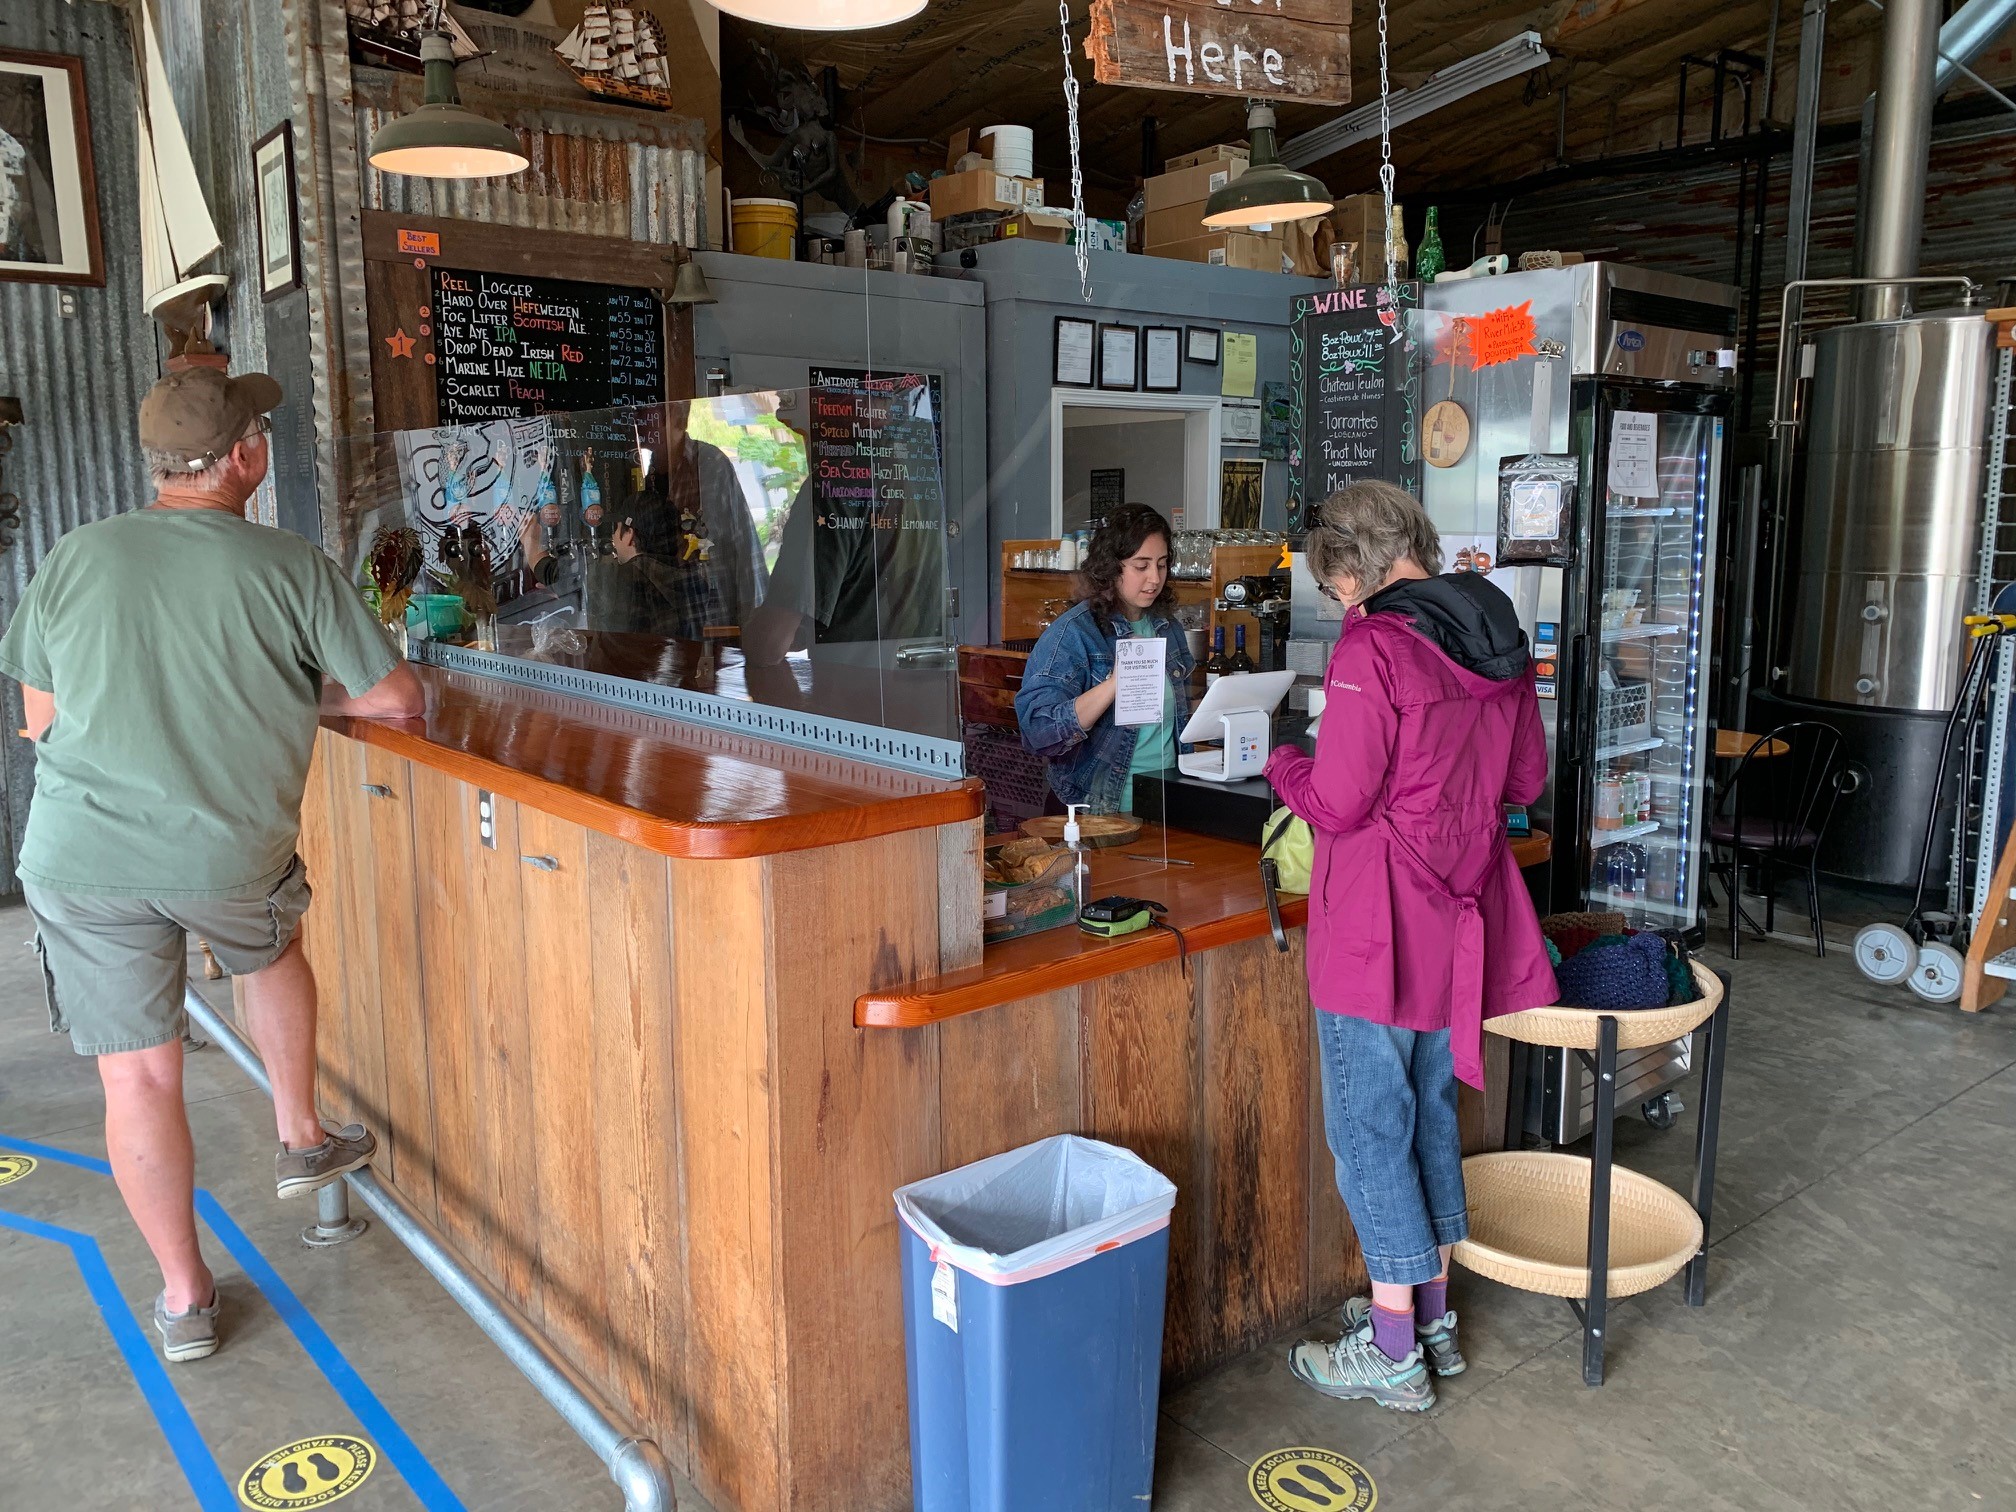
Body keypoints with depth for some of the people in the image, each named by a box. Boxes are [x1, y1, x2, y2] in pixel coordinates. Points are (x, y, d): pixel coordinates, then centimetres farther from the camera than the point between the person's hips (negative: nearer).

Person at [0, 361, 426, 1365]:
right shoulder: (291, 567, -9)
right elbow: (398, 698, -7)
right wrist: (314, 699, 12)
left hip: (83, 859, 1)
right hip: (233, 855, -1)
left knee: (137, 1075, 9)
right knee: (272, 949, 32)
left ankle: (183, 1296, 22)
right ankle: (300, 1139, 39)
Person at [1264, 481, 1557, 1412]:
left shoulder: (1372, 647, -19)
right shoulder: (1500, 640, 6)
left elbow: (1338, 803, -19)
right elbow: (1526, 780, 13)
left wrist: (1284, 766, 0)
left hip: (1377, 931, -8)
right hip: (1459, 922, 8)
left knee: (1370, 1128, 5)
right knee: (1432, 1114, 20)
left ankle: (1393, 1355, 16)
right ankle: (1433, 1317, 33)